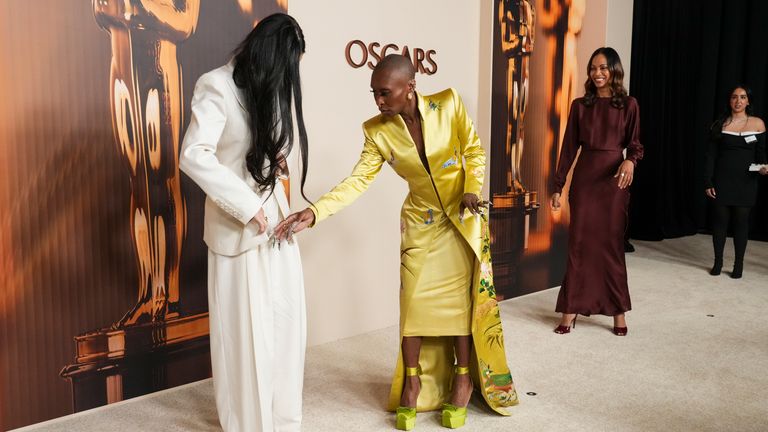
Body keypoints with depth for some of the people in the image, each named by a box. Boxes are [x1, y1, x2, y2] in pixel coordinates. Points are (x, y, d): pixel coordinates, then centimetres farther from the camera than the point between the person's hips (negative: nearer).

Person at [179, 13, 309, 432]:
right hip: (238, 221, -7)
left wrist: (276, 159, 4)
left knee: (287, 318, 11)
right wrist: (248, 205, -24)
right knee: (244, 326, 3)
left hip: (275, 212, 7)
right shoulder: (217, 87, -15)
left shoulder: (270, 87, 8)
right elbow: (193, 156, -27)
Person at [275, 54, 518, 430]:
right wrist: (313, 212, -29)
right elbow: (357, 181, -17)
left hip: (462, 218, -1)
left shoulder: (448, 104, -15)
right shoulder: (377, 131, -13)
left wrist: (472, 188, -18)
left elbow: (474, 150, -2)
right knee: (414, 301, -2)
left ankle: (462, 380, 20)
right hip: (420, 223, 1)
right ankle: (412, 382, 17)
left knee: (460, 298, 2)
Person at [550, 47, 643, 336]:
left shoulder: (628, 104, 3)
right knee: (579, 242, 2)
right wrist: (558, 185, 2)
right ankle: (571, 309, 8)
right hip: (584, 177, 1)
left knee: (612, 242, 2)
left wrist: (630, 161, -21)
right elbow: (569, 147, 5)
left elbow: (635, 144, 3)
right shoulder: (580, 105, 6)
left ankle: (618, 311, 14)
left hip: (614, 178, -1)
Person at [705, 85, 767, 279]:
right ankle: (718, 261, 15)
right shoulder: (720, 125, 3)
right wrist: (708, 182, -4)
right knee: (720, 219, 3)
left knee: (741, 220, 1)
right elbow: (711, 156, 2)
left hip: (746, 181, 0)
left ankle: (739, 264, 10)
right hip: (722, 180, 0)